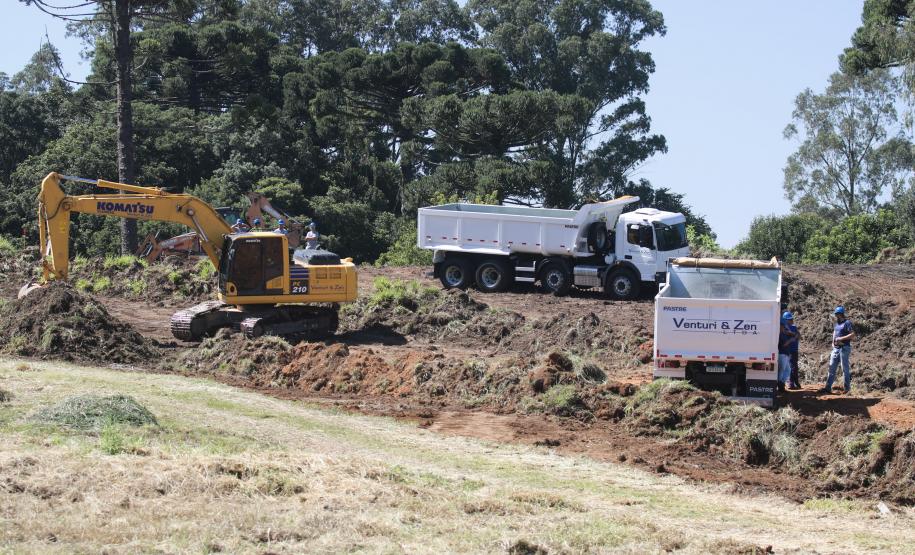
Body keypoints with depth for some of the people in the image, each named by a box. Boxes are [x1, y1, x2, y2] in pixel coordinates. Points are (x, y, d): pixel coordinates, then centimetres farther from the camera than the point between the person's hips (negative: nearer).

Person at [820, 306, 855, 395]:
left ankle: (847, 387, 4)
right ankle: (828, 387, 6)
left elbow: (852, 335, -17)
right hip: (836, 348, 8)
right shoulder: (837, 323, 16)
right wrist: (833, 341, 13)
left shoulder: (847, 323, -9)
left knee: (845, 369, -3)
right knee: (832, 368, 5)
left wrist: (841, 338, -20)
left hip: (844, 348, -8)